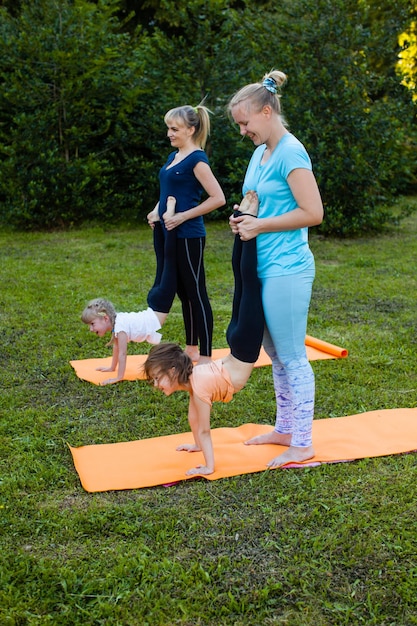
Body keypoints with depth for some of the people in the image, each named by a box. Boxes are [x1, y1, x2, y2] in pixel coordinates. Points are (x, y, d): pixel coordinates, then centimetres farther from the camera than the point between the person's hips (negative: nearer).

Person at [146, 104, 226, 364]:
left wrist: (183, 216, -20)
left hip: (187, 236, -9)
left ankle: (205, 356, 7)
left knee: (195, 293, -2)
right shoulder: (173, 157, 13)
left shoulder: (197, 159, -12)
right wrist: (157, 211, 7)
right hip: (167, 233, 9)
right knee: (181, 291, 15)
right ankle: (191, 348, 27)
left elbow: (218, 198, -18)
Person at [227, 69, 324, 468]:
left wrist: (260, 226, -15)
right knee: (275, 353, 17)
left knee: (291, 357, 0)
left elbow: (313, 213, -20)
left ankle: (302, 444, 12)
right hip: (265, 268, 9)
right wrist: (245, 220, 5)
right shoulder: (260, 152, 13)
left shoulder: (290, 152, -14)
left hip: (286, 270, -9)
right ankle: (284, 429, 31)